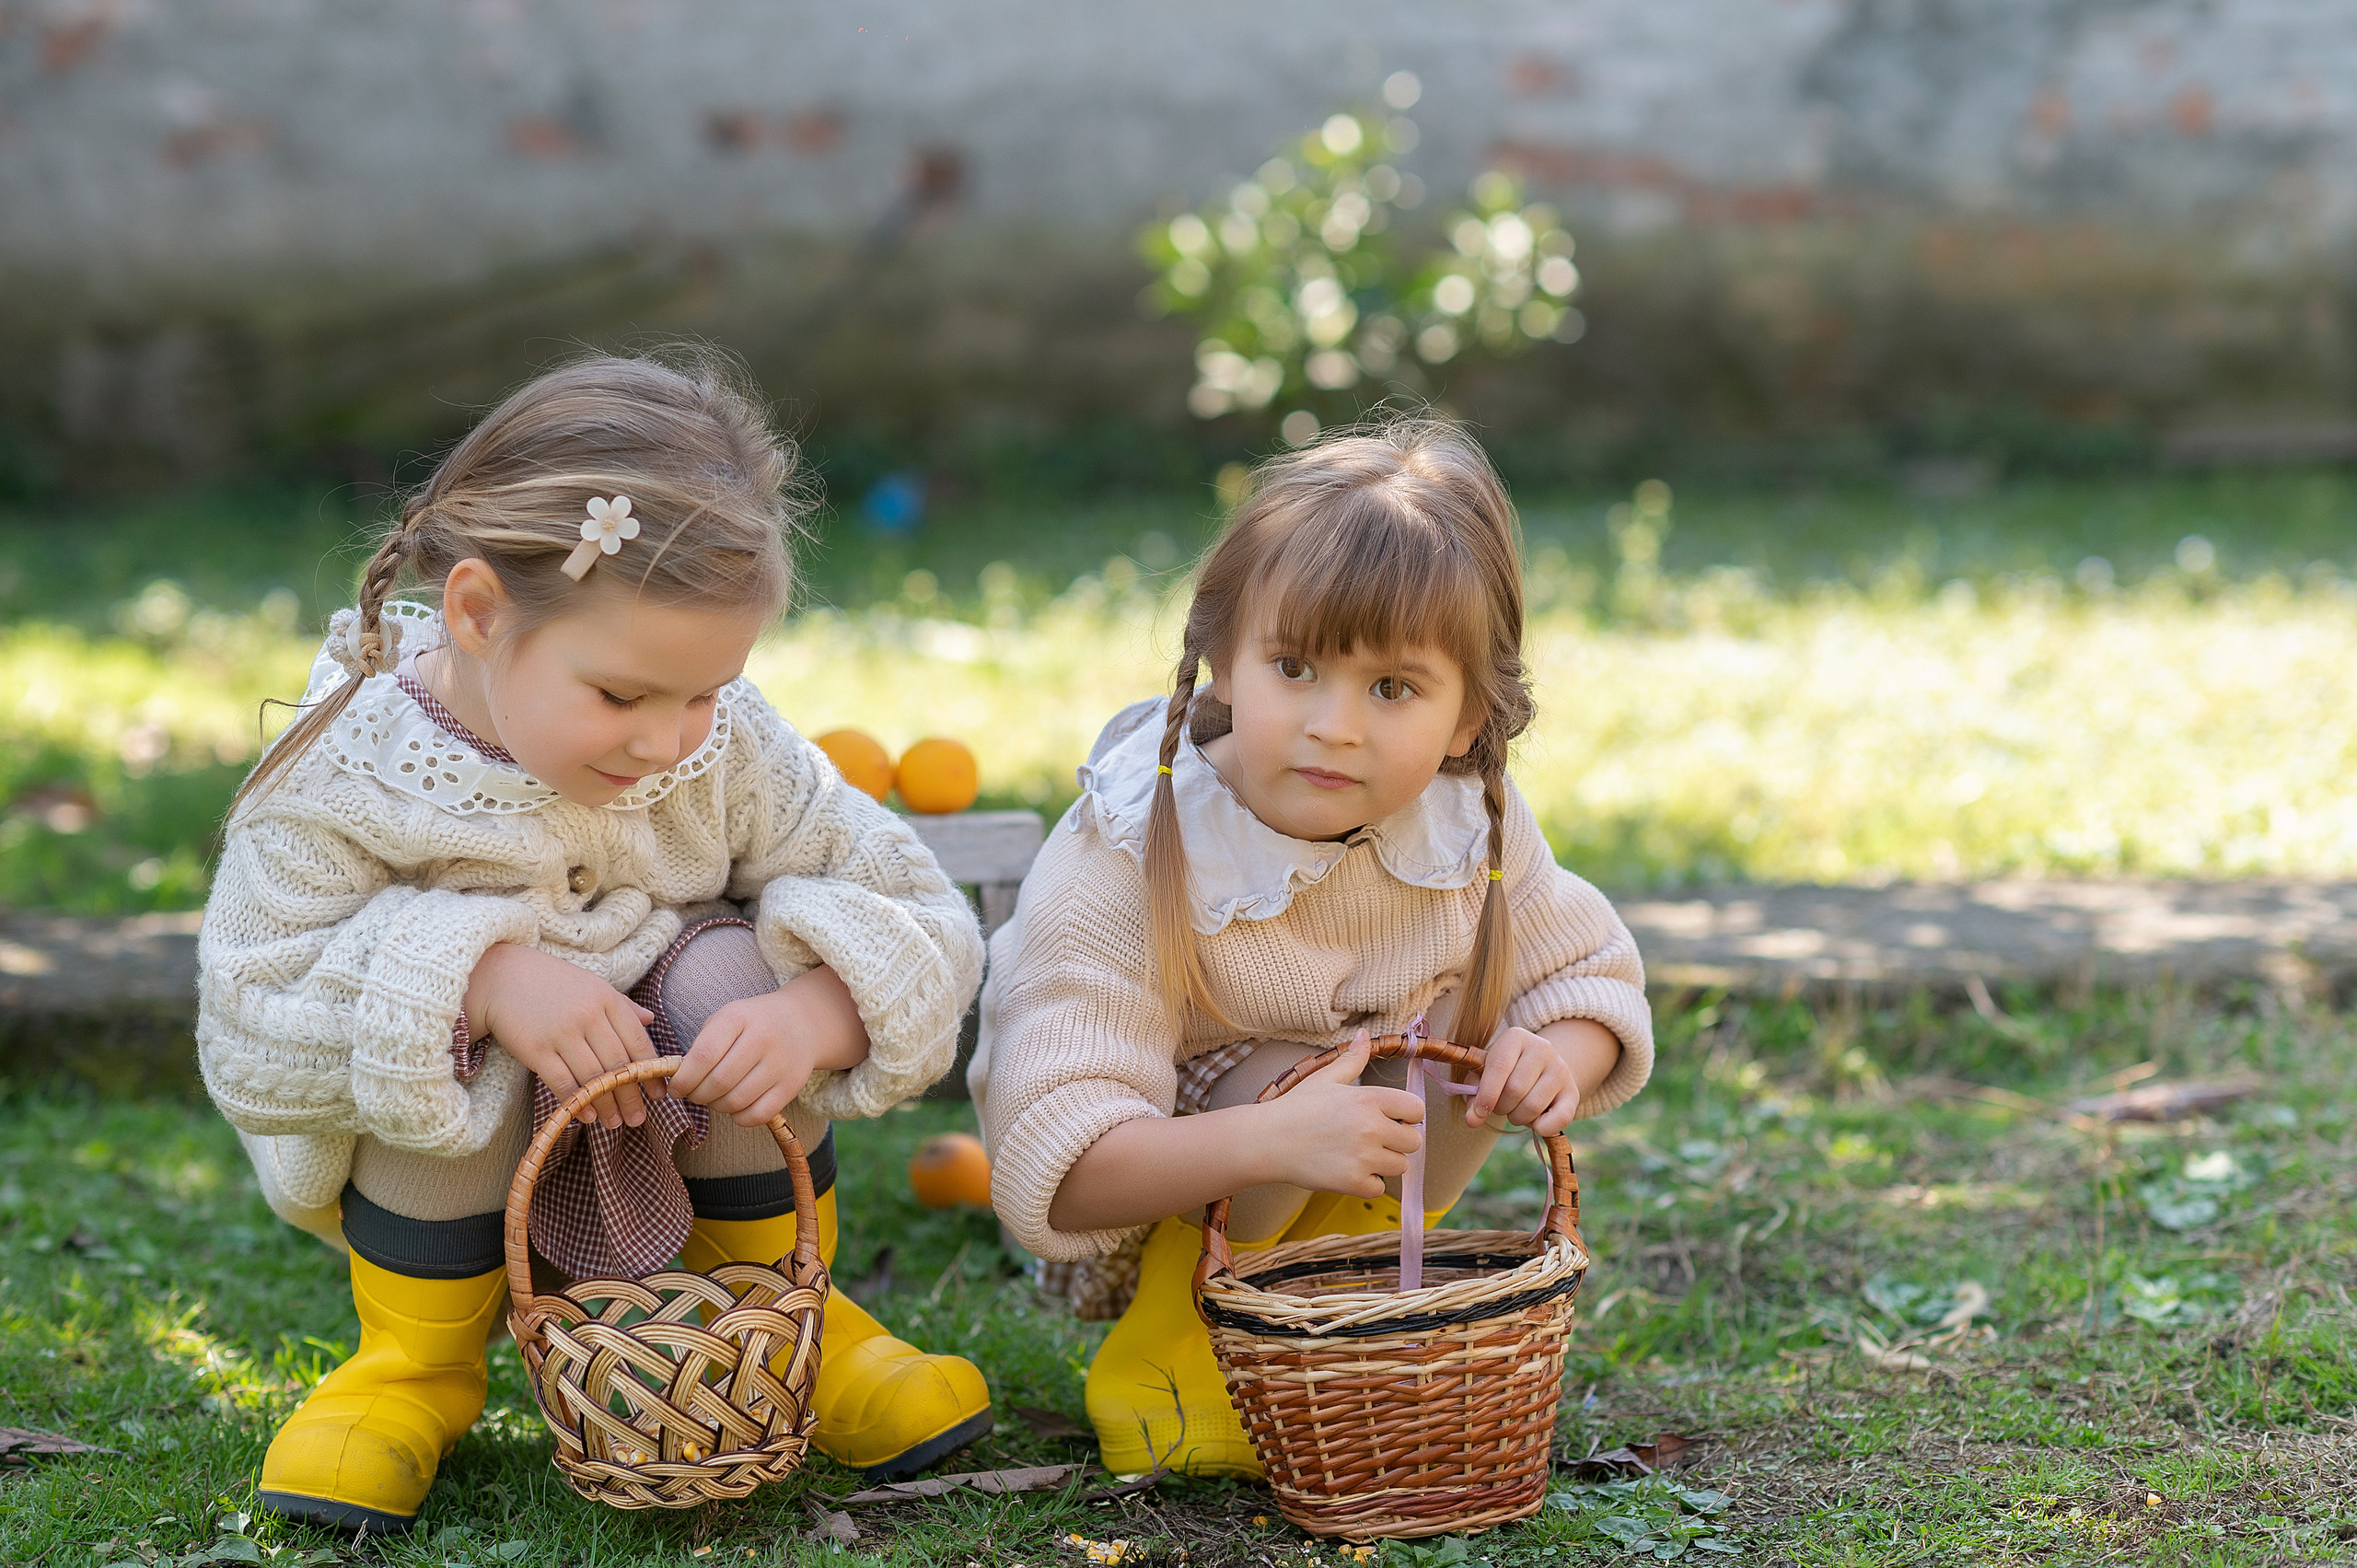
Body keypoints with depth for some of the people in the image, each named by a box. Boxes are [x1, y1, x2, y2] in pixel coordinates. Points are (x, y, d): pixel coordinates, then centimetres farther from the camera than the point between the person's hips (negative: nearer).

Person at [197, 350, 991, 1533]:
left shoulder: (726, 750, -16)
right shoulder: (342, 778, -22)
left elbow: (922, 924, -12)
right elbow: (245, 1045, -23)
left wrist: (814, 1017, -35)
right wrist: (479, 976, -38)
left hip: (696, 1162, 2)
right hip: (436, 1187, -2)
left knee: (725, 972, -26)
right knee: (442, 1041, -31)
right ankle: (416, 1366, -5)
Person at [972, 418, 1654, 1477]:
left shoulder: (1470, 827, -15)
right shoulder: (1116, 872, -31)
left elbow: (1589, 975, 1)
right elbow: (1055, 1174, -37)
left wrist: (1560, 1057, -24)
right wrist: (1270, 1144, -52)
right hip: (1115, 1232, -5)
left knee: (1478, 1020, -14)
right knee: (1289, 1074, -29)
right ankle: (1160, 1357, -9)